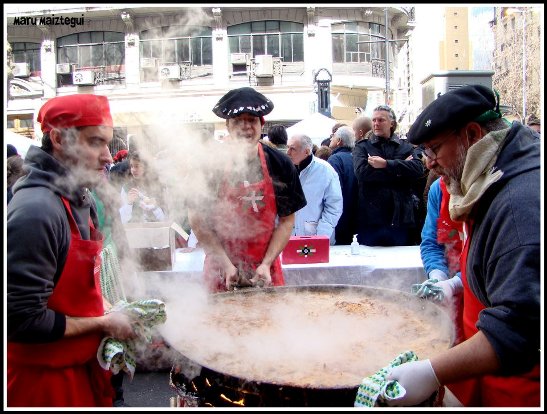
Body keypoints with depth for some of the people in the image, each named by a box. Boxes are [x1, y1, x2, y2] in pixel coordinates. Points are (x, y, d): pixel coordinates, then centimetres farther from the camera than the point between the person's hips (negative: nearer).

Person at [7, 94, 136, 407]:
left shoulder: (78, 197, 4)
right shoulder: (37, 210, -26)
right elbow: (24, 320, -26)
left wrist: (110, 314, 3)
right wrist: (104, 324, -17)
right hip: (47, 379, -8)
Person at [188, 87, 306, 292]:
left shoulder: (280, 165, -4)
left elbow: (287, 220, 0)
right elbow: (197, 221, -5)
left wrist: (266, 264, -9)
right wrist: (226, 265, -11)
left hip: (266, 269, 2)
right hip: (221, 270, -1)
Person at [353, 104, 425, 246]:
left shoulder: (407, 147, 10)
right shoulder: (362, 147, 7)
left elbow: (418, 169, -9)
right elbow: (361, 171, -12)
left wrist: (386, 164, -16)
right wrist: (400, 168, -10)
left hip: (400, 218, 1)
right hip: (370, 219, -1)